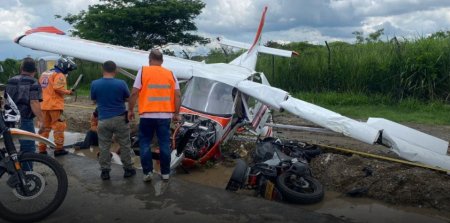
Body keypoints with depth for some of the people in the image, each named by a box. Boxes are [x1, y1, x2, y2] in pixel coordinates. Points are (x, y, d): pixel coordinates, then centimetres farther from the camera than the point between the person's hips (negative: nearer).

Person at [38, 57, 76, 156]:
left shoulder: (44, 74, 18)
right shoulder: (59, 75, -9)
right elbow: (58, 88, -22)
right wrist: (68, 92, -9)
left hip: (44, 105, 8)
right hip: (55, 105, -8)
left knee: (45, 127, 14)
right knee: (59, 126, 0)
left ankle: (42, 149, 17)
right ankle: (59, 149, 3)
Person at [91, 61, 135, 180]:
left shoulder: (95, 84, -5)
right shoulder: (121, 83, -10)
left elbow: (94, 100, 9)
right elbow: (127, 98, 4)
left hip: (103, 120, 1)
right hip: (120, 119, -1)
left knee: (104, 147, 10)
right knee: (124, 145, 10)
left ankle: (105, 171, 13)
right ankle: (128, 169, 17)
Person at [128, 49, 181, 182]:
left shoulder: (143, 71, 0)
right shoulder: (170, 74, 7)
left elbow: (134, 93, -4)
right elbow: (177, 95, 3)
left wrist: (130, 110, 6)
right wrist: (176, 113, 9)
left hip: (147, 115, -2)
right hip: (165, 115, 2)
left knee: (145, 143, 10)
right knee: (164, 144, 9)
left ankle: (148, 172, 7)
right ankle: (165, 173, 15)